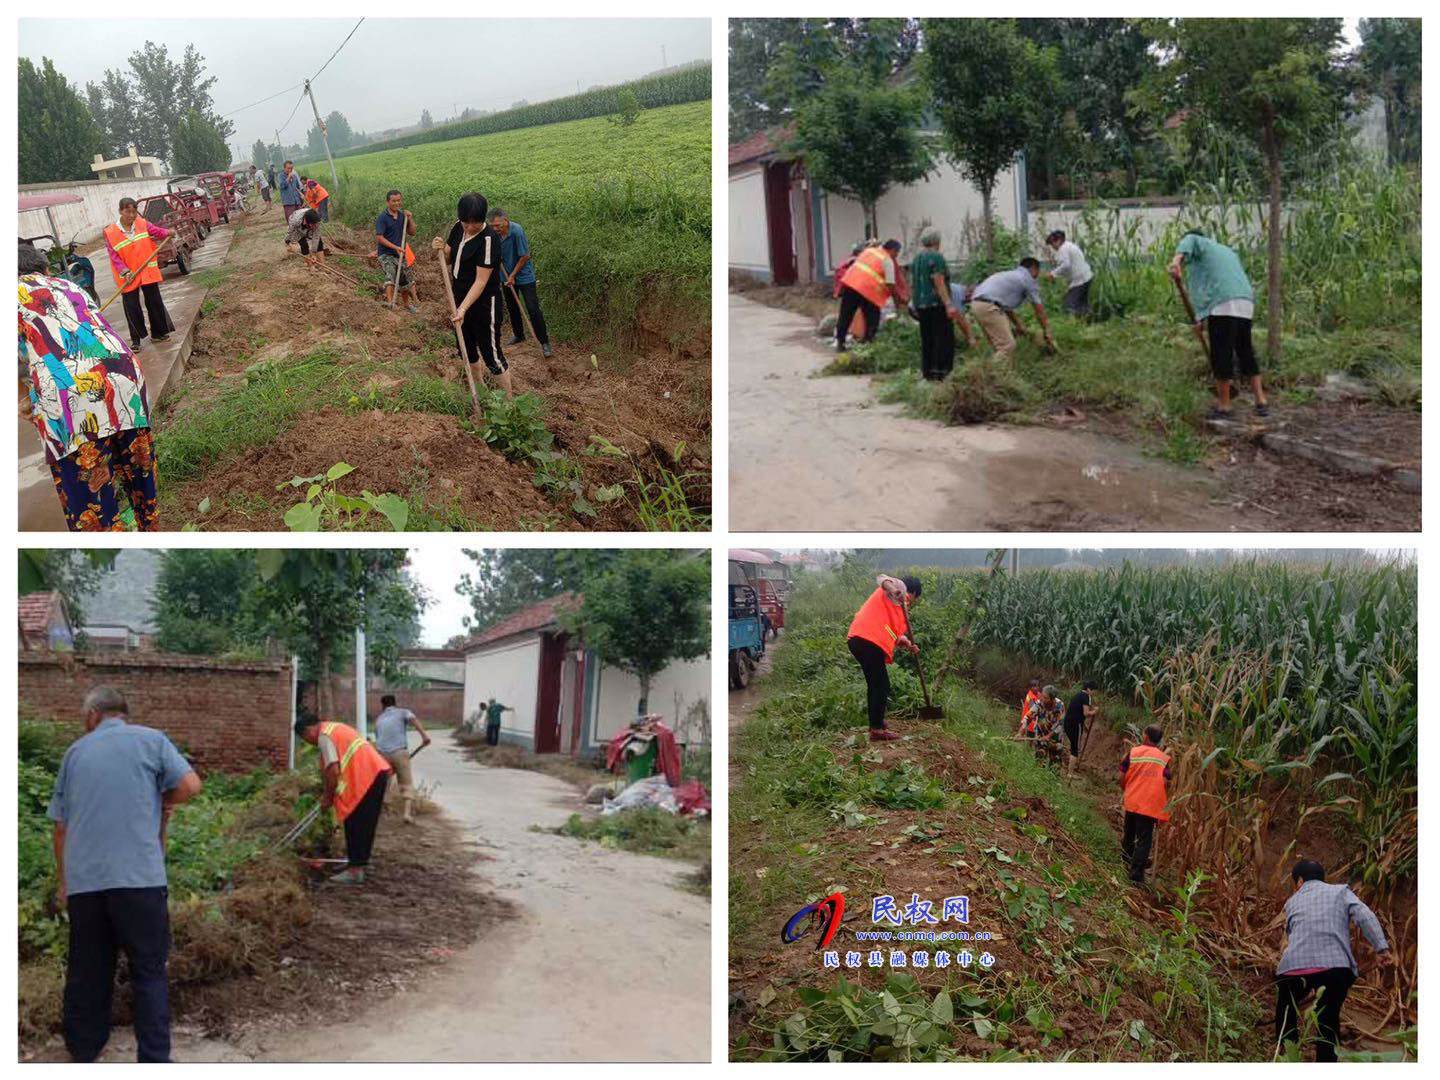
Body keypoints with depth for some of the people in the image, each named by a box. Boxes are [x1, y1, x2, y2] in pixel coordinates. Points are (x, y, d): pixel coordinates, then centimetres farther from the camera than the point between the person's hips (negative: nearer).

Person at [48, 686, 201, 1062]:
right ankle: (153, 1059, -2)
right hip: (138, 876, -3)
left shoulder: (76, 750, 14)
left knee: (87, 970, 14)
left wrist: (62, 880, 23)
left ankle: (83, 1053, 23)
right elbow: (190, 784, -7)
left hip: (83, 879, 3)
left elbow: (61, 824, 16)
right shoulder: (150, 740, 5)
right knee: (149, 970, 2)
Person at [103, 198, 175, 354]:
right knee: (132, 308, 0)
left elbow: (156, 231, -4)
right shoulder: (110, 232, -9)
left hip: (148, 273, 3)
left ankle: (158, 333, 27)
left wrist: (168, 233, -26)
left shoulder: (143, 224, -1)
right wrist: (125, 272, -21)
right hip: (128, 278, -3)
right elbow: (114, 256, -10)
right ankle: (135, 340, 10)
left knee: (155, 303, 11)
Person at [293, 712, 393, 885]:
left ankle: (355, 871, -1)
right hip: (377, 772, 10)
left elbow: (333, 770, -15)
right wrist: (331, 794, 25)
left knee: (355, 824, -4)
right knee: (365, 824, 18)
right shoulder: (334, 728, 23)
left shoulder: (324, 736, -7)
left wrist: (328, 797, -3)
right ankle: (359, 860, 28)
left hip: (366, 777, -10)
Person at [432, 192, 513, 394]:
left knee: (491, 355, -1)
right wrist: (441, 248, -11)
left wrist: (463, 309, -33)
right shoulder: (458, 228, -1)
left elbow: (481, 281, -26)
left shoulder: (488, 239, -24)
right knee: (467, 350, 20)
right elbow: (448, 260, 12)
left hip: (484, 306, -8)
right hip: (462, 301, 8)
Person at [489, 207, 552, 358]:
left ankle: (544, 342, 0)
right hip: (507, 276, 6)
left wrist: (513, 275, -13)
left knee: (533, 310, -7)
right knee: (512, 308, 18)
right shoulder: (494, 233, -10)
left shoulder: (517, 232, -26)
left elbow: (525, 256, -19)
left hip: (524, 276, -6)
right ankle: (519, 335, 38)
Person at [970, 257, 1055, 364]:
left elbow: (1007, 307, 35)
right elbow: (1039, 310, 8)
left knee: (1000, 346, 16)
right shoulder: (1028, 279, 5)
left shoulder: (1010, 275, 29)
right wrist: (1047, 333, 15)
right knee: (1007, 346, -9)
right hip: (989, 307, -9)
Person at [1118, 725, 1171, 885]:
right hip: (1151, 805, -2)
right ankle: (1136, 872, -8)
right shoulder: (1164, 759, 1)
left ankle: (1126, 859, 42)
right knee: (1144, 840, 0)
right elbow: (1164, 782, -8)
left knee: (1129, 834, 23)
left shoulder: (1133, 752, 0)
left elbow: (1122, 778, 0)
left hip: (1132, 801, 2)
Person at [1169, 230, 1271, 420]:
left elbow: (1187, 242, -14)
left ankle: (1224, 406, 5)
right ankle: (1261, 401, 17)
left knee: (1222, 356, 0)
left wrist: (1177, 260, -34)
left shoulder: (1197, 242, 12)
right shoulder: (1228, 251, 34)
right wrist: (1206, 319, 31)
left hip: (1222, 305, -7)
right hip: (1246, 305, 7)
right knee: (1246, 353, 16)